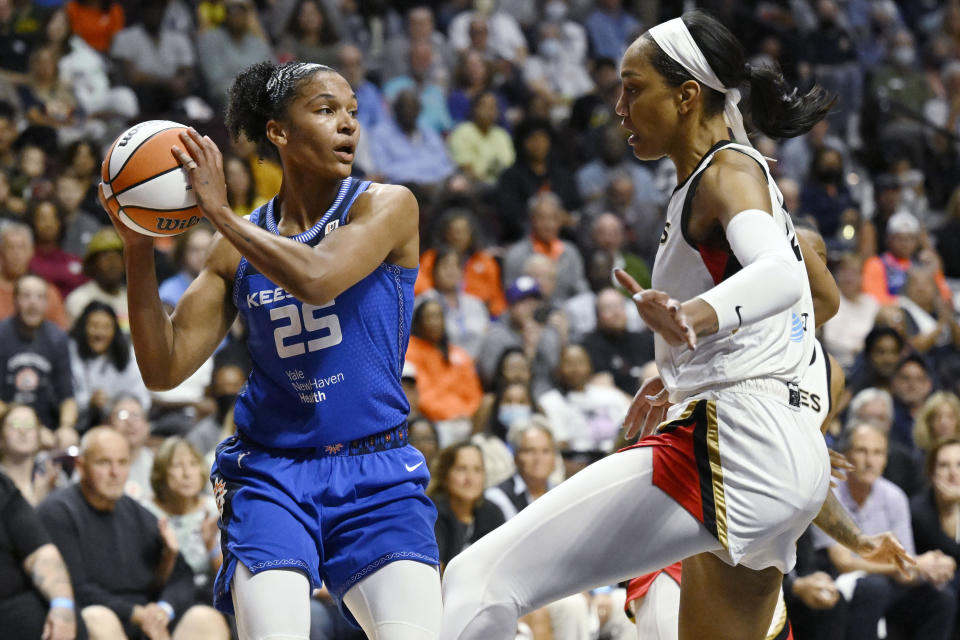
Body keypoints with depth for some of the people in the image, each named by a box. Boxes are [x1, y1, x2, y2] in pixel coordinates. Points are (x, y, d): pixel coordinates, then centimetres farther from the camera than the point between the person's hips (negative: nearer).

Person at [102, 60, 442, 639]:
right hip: (272, 475, 2)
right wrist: (139, 248, -3)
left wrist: (220, 212, -10)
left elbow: (315, 278, -20)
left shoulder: (387, 206, 0)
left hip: (377, 481, -1)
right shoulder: (240, 245, 9)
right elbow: (164, 369, 7)